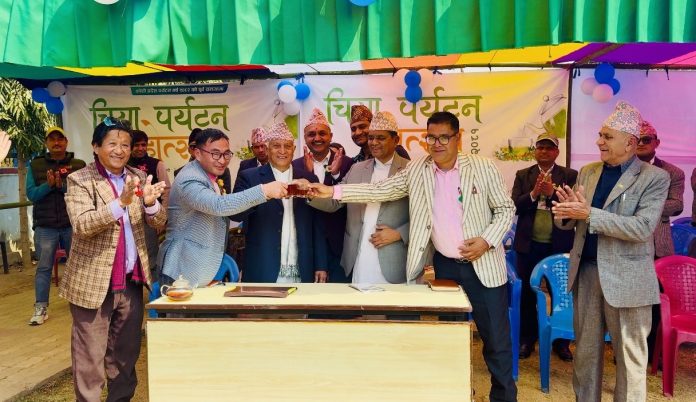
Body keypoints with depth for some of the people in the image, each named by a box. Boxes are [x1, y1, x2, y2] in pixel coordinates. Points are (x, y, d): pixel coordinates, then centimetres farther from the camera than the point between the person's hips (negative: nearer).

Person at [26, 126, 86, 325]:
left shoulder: (79, 165, 3)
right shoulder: (35, 165, 6)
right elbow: (31, 194, -2)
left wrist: (63, 186, -22)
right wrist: (49, 185, -19)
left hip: (73, 225, 0)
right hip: (45, 227, 0)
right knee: (44, 268, 4)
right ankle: (40, 308, 11)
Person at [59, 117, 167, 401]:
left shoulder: (138, 177, 7)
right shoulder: (79, 180, -7)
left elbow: (158, 222, 2)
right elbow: (82, 225, -20)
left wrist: (151, 203, -19)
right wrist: (121, 203, -33)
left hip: (131, 280, 5)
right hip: (93, 282, -4)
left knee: (126, 353, 16)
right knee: (90, 358, 6)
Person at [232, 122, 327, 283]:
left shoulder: (308, 179, 8)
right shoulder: (249, 177, 1)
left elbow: (317, 226, 9)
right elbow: (235, 214, -12)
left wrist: (321, 265, 6)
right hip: (262, 273, -2)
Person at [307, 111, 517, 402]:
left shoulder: (482, 168, -6)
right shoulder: (417, 170, 0)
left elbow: (505, 208, -1)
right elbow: (379, 190, -4)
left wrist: (487, 240, -16)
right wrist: (333, 191, -14)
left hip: (482, 265, -2)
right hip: (443, 265, 3)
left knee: (496, 338, 6)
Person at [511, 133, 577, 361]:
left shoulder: (570, 176, 3)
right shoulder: (523, 175, 6)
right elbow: (514, 205, -4)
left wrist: (552, 193, -21)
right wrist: (533, 194, -19)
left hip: (560, 245, -1)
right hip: (529, 244, 1)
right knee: (528, 293, 9)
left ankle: (561, 342, 23)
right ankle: (527, 340, 23)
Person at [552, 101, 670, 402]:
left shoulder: (655, 178, -7)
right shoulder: (587, 172, 8)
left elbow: (642, 228, -19)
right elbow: (566, 223, 10)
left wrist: (588, 213, -24)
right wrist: (567, 210, -14)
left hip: (626, 278, -4)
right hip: (585, 272, 5)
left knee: (630, 355, 9)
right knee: (585, 350, 15)